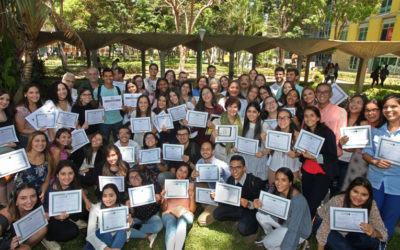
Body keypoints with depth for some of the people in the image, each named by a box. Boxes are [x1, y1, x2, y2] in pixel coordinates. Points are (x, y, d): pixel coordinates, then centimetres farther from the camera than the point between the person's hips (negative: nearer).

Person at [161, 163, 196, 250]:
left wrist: (192, 196, -10)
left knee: (182, 223, -36)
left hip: (185, 214, 0)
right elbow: (163, 209, 11)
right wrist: (163, 198, -9)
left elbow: (192, 210, 7)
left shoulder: (190, 186, 15)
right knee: (171, 228, -35)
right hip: (169, 213, 0)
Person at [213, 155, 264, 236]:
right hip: (237, 207, 6)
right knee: (217, 213, -8)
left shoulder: (255, 182, -26)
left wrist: (249, 204, -42)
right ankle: (242, 219, 9)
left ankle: (254, 223, 5)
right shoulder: (230, 180, -8)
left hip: (252, 210, -6)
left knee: (243, 229, -29)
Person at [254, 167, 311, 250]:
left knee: (268, 243, -20)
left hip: (299, 231, -7)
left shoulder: (298, 200, -35)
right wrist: (260, 206, -30)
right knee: (260, 216, -8)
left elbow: (293, 229, -32)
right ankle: (270, 235, 18)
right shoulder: (276, 190, -15)